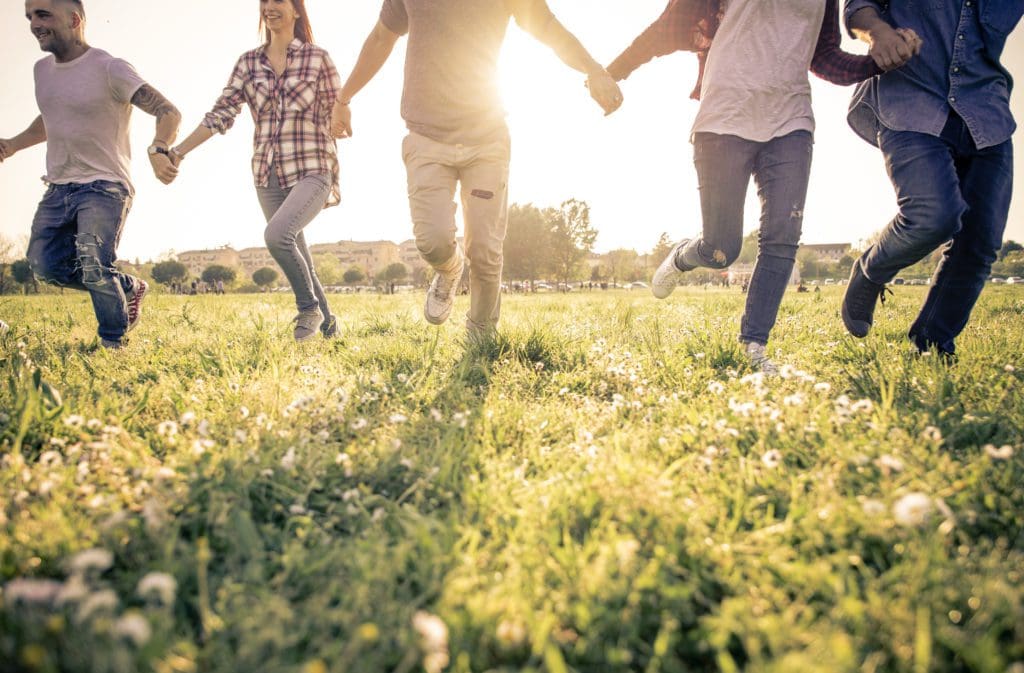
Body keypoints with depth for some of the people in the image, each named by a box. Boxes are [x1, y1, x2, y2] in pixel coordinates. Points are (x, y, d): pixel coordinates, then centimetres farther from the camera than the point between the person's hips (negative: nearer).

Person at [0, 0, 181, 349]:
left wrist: (158, 150, -39)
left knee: (93, 266, -22)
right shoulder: (42, 69, 12)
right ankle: (128, 286, 20)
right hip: (57, 188, 8)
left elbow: (168, 112, -18)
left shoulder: (110, 69, -12)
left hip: (103, 187, -8)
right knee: (45, 265, 1)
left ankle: (113, 344, -1)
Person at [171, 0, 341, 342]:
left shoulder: (318, 58, 1)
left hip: (312, 172, -5)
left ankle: (309, 308, -5)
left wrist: (336, 182, 2)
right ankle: (328, 325, 29)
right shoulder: (248, 63, 10)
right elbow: (220, 115, 5)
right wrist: (177, 152, -6)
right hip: (268, 178, 5)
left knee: (277, 234, -28)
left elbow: (335, 121, 2)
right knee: (297, 256, 10)